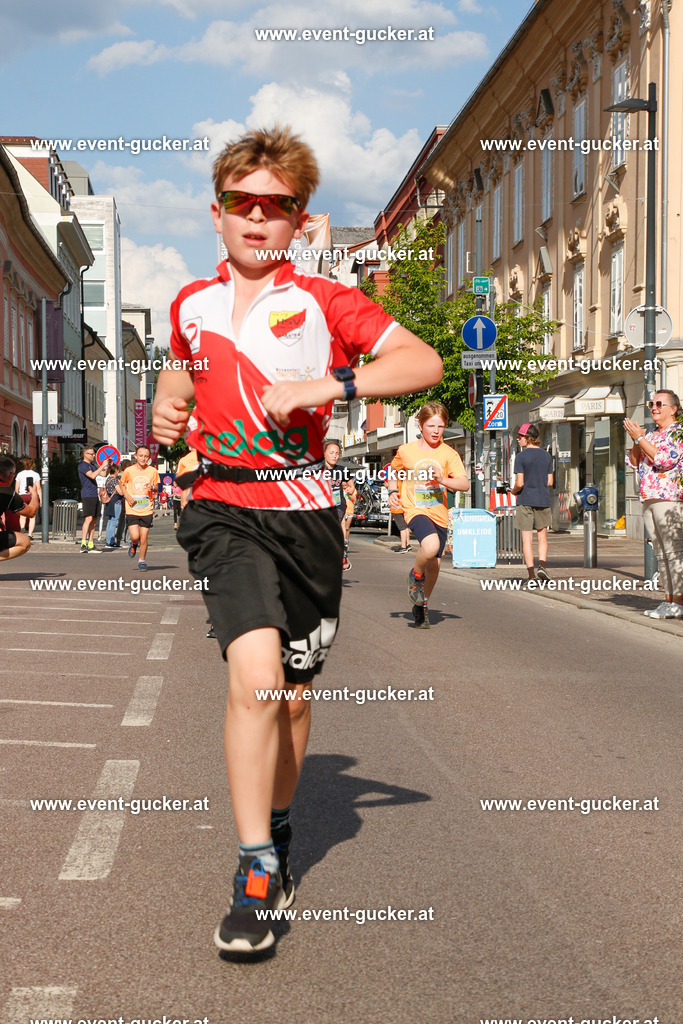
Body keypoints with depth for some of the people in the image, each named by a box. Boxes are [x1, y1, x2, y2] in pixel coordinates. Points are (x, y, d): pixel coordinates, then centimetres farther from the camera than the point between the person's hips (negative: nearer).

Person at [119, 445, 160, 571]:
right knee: (135, 536, -10)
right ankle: (134, 544, 27)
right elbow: (122, 484, 13)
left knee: (144, 537, 0)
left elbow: (156, 487, 11)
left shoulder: (152, 471, 0)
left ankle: (142, 560, 19)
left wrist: (152, 487, -13)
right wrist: (127, 496, -3)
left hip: (147, 509, 1)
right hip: (132, 509, -1)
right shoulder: (129, 471, -1)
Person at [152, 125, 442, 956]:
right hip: (224, 504, 0)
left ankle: (277, 832, 38)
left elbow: (423, 363, -8)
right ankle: (254, 876, -15)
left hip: (303, 507, 0)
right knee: (255, 674, -22)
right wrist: (168, 403, 12)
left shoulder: (321, 301, 2)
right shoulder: (192, 305, 11)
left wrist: (324, 385, -18)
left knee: (292, 695, 11)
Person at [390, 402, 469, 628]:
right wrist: (392, 491, 1)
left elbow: (465, 484, -8)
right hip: (416, 510, -3)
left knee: (434, 564, 7)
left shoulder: (449, 454, 0)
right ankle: (415, 575, 0)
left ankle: (421, 605, 33)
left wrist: (443, 480, -25)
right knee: (431, 545, -32)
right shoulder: (406, 451, 0)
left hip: (439, 514, 3)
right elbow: (394, 472, 20)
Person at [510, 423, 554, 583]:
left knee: (526, 538, 1)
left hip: (525, 500, -4)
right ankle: (542, 564, -2)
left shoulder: (521, 456, -9)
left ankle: (531, 573, -2)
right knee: (542, 536, 16)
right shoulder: (546, 456, 5)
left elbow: (519, 483, -13)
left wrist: (513, 491, 8)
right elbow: (550, 482, 6)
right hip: (543, 500, 4)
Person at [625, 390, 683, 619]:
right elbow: (634, 461, 17)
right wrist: (636, 439, 1)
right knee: (660, 552, 8)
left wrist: (639, 437, -13)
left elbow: (664, 459, -17)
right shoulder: (652, 434, 20)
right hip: (649, 499, 9)